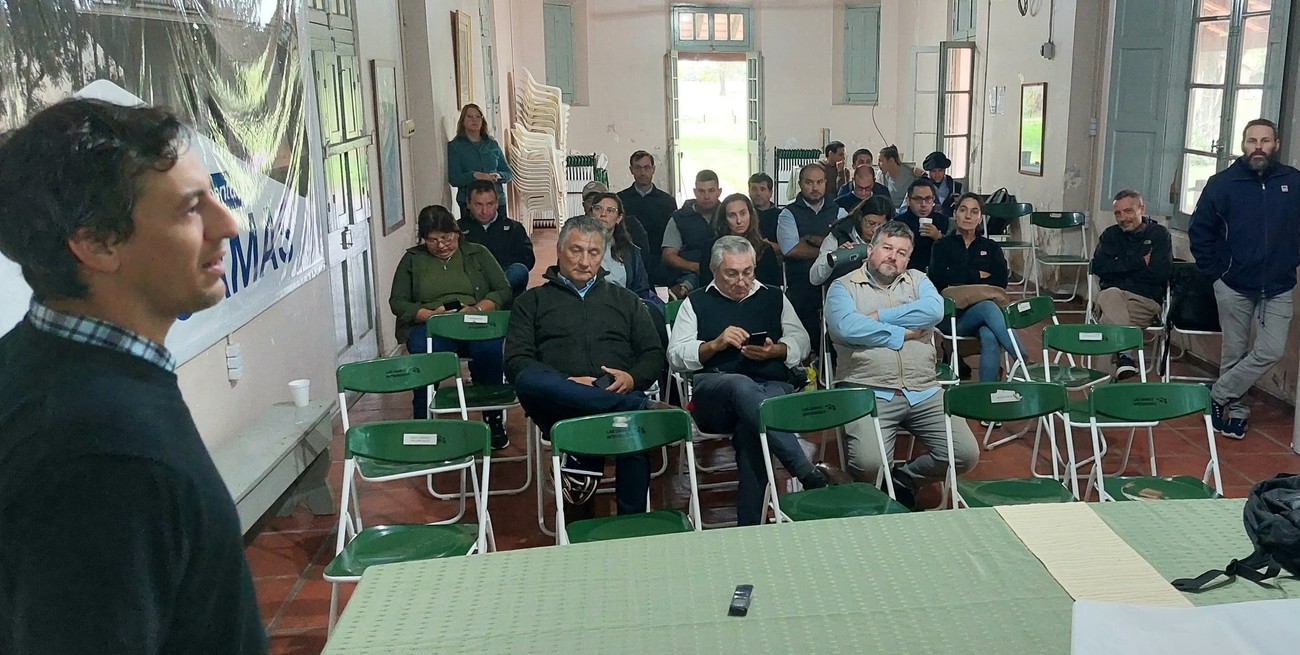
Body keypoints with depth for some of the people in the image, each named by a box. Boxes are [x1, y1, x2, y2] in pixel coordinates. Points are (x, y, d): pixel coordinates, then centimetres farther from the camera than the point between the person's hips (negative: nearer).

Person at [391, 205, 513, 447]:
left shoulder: (478, 253, 15)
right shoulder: (412, 260, 16)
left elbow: (503, 292, 8)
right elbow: (397, 302, 9)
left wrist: (476, 309, -11)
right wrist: (431, 314, -10)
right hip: (429, 327, 0)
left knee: (489, 348, -36)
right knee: (425, 354, -37)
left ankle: (493, 418, -21)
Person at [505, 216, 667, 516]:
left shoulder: (625, 299, 29)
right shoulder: (533, 301, 22)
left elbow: (654, 355, 20)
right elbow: (516, 361, 8)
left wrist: (633, 378, -5)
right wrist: (566, 383, -10)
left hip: (618, 393, 1)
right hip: (559, 401, 0)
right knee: (528, 379, -37)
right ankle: (640, 409, -37)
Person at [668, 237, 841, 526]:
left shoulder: (774, 297, 27)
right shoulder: (696, 302, 21)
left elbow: (802, 343, 18)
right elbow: (675, 356, 12)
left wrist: (775, 350, -3)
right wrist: (715, 344, -3)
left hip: (774, 385, 1)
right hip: (713, 391, -1)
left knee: (749, 427, -37)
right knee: (742, 386, -40)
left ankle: (750, 523, -37)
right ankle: (809, 474, -47)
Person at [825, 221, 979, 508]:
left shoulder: (917, 280, 17)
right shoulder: (844, 287, 8)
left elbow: (935, 310, -6)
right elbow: (846, 327, -14)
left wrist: (878, 317, -7)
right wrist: (903, 333, -6)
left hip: (924, 393, 4)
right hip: (870, 394, -4)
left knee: (967, 454, -8)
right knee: (869, 463, -27)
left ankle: (903, 480, 17)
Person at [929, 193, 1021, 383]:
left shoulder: (990, 247, 22)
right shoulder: (942, 246, 17)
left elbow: (1001, 280, 3)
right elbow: (939, 278, -5)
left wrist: (961, 279, -6)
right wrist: (978, 275, 1)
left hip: (983, 309, 2)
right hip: (951, 315, -2)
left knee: (990, 338, -36)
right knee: (988, 307, -36)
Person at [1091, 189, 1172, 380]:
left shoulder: (1160, 234, 10)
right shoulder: (1110, 235, 18)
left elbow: (1161, 272, -5)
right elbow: (1099, 267, 1)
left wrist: (1120, 267, 1)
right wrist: (1139, 263, -2)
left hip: (1145, 301, -2)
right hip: (1111, 297, 2)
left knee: (1109, 319, -35)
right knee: (1111, 294, -37)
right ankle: (1124, 353, -47)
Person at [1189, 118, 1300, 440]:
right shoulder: (1223, 183, -6)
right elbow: (1199, 231, 1)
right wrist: (1214, 271, -2)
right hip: (1234, 287, -1)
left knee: (1271, 351, -7)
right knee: (1234, 353, 8)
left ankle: (1220, 395, 9)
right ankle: (1236, 410, 23)